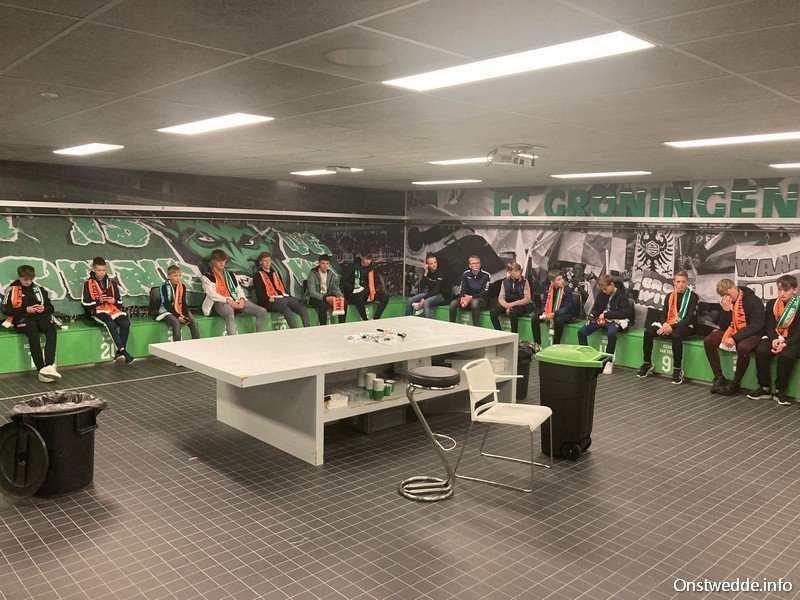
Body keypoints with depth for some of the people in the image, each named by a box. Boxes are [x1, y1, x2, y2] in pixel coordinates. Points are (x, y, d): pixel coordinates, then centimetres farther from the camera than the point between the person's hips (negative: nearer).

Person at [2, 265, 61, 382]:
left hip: (40, 316, 3)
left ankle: (49, 366, -46)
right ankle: (41, 370, -45)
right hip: (22, 318, -3)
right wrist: (26, 310, -7)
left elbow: (50, 307, 24)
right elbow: (5, 310, 4)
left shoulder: (38, 289, 23)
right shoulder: (13, 289, 13)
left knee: (51, 329, -32)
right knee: (33, 332, -37)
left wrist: (43, 308, 0)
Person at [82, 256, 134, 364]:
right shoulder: (88, 283, 6)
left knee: (125, 323, -27)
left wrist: (115, 301, -3)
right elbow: (85, 303, 2)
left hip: (113, 309, 3)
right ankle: (123, 350, -39)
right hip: (97, 311, -3)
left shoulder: (112, 282, 15)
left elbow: (120, 300, 19)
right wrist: (98, 301, -13)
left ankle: (119, 353, -23)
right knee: (110, 323, -36)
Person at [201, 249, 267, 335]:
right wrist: (228, 300, -19)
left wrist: (242, 299, -4)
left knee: (262, 311, -12)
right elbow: (211, 294, -5)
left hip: (235, 301, 6)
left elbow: (239, 290, 20)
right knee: (230, 314, -43)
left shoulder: (231, 274, 27)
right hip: (219, 302, -6)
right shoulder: (207, 276, 10)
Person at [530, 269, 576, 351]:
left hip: (565, 313, -5)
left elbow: (567, 307, -18)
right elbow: (544, 302, 6)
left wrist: (554, 314, -30)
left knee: (558, 320, -39)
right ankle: (537, 344, -6)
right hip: (550, 312, 5)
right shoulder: (548, 289, -3)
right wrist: (544, 312, -16)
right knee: (534, 318, -15)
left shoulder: (567, 289, -16)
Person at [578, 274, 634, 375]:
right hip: (601, 320, 5)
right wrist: (592, 315, -1)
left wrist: (606, 314, -17)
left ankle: (609, 362, -27)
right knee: (581, 331, -17)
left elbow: (625, 313, -14)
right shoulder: (601, 294, 9)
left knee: (611, 333, -40)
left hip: (615, 321, -5)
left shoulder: (621, 295, -8)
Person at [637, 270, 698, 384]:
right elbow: (663, 314, 11)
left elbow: (690, 318, -11)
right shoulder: (669, 296, 15)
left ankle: (677, 370, -27)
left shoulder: (693, 297, -2)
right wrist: (664, 324, -13)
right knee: (648, 332, -20)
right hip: (668, 325, 5)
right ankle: (647, 364, -5)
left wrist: (672, 327, -21)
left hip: (685, 326, -5)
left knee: (676, 335, -39)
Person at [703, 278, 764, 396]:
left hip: (751, 334, -6)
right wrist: (726, 310, -16)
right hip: (731, 332, 6)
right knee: (708, 341, -15)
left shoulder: (753, 301, -14)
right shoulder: (725, 303, 2)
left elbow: (756, 325, -20)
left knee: (743, 347, -38)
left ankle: (736, 383, -20)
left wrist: (735, 338, -28)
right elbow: (723, 326, 1)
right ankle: (719, 378, -9)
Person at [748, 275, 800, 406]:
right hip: (776, 338, 4)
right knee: (760, 351, -26)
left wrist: (785, 343, -26)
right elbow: (769, 326, 3)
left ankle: (780, 391, -16)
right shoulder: (772, 304, 7)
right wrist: (774, 339, -18)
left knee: (786, 355, -35)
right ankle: (765, 389, -15)